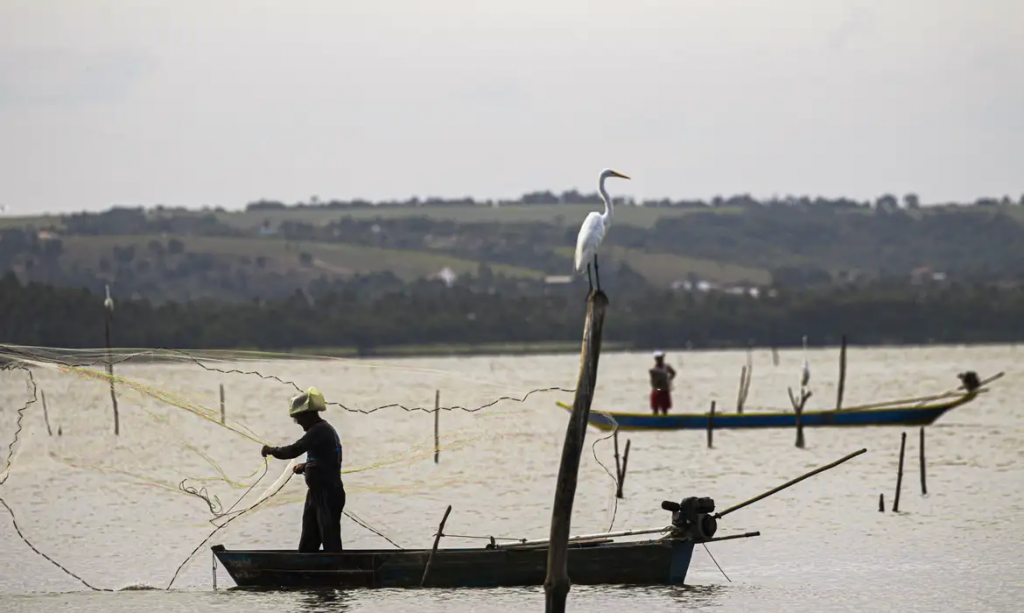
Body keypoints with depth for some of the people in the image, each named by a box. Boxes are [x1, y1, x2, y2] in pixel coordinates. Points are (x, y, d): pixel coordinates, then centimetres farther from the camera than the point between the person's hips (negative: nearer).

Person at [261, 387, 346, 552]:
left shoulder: (320, 431, -16)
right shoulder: (323, 430, 15)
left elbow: (294, 450, -23)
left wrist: (271, 450, -9)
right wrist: (305, 467, 13)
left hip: (328, 496, -10)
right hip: (317, 494, 10)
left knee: (330, 542, -7)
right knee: (308, 544, 13)